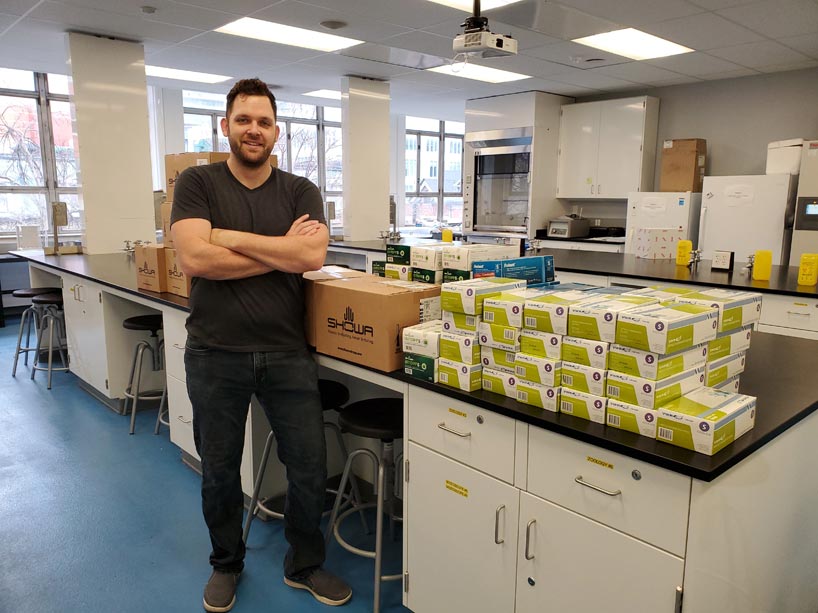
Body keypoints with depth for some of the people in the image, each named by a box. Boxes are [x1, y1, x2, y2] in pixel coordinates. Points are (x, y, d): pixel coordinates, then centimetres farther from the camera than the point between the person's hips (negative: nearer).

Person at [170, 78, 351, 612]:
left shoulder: (300, 192, 4)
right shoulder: (198, 183, 0)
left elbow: (313, 254, -15)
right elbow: (195, 259, -16)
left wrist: (229, 236, -13)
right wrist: (282, 251, -13)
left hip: (288, 353, 1)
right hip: (216, 355, 0)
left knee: (311, 466, 7)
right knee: (219, 470, 15)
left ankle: (305, 564, 33)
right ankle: (227, 564, 42)